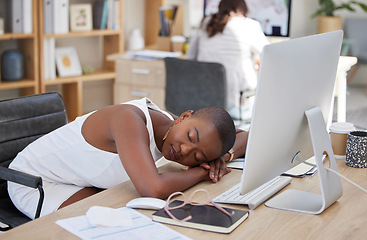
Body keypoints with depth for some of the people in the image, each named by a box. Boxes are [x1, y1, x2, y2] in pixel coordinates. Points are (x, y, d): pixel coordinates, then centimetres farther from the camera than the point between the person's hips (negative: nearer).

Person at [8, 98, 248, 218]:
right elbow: (154, 189, -53)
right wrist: (199, 173, -33)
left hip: (75, 180, 7)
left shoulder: (172, 127, -12)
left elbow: (246, 137, 0)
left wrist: (222, 156, -24)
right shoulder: (131, 120, -38)